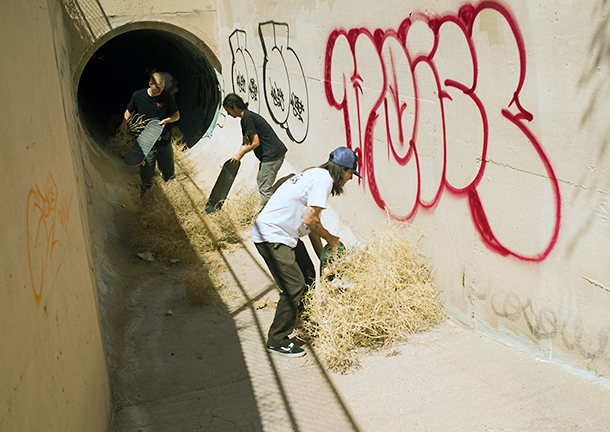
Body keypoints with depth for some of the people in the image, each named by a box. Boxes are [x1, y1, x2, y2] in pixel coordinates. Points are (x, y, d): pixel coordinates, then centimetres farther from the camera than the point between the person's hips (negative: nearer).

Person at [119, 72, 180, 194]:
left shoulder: (166, 97, -6)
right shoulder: (138, 95, -5)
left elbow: (176, 115, 6)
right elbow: (129, 111, 14)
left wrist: (166, 120, -14)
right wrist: (125, 121, -6)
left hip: (164, 142, 0)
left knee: (169, 175, 11)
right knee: (146, 177, 4)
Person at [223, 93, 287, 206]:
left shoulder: (248, 117, -16)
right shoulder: (245, 119, 15)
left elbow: (256, 142, -19)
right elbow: (245, 143, 16)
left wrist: (240, 154, -8)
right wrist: (238, 156, 1)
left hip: (272, 155, -11)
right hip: (269, 155, 11)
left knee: (264, 189, -8)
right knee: (260, 181, 24)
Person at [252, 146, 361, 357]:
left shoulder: (316, 175, 16)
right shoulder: (324, 178, -14)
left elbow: (312, 223, 21)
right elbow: (310, 220, -22)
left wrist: (323, 256, 23)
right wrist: (330, 239, -4)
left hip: (284, 235, 10)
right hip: (271, 236, -10)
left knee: (308, 277, 15)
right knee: (294, 286, -8)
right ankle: (277, 341, 3)